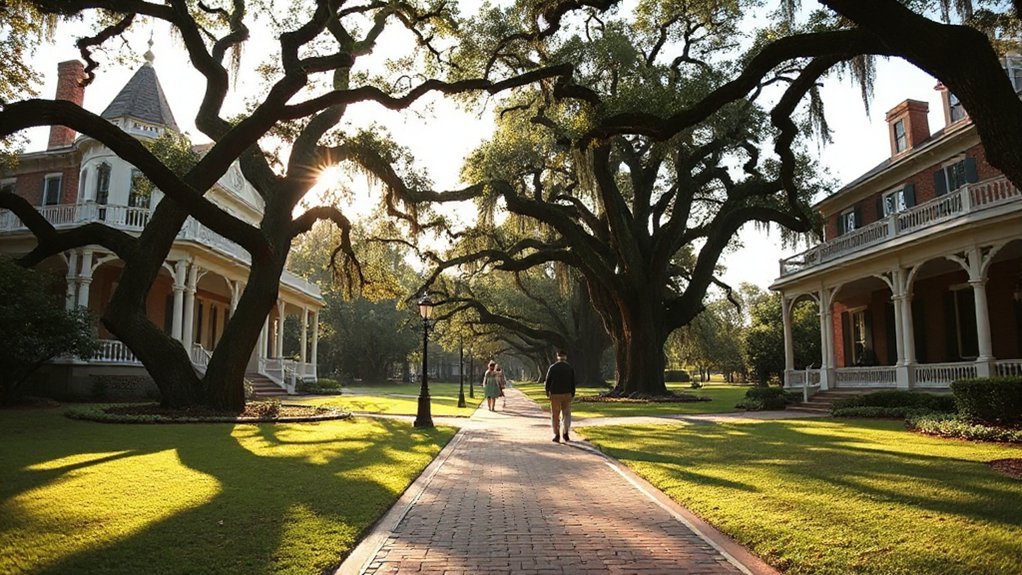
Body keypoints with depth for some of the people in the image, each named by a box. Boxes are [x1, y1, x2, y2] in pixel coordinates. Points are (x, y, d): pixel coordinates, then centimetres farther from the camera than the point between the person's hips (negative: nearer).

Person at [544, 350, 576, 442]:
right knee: (567, 414, 13)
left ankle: (557, 435, 5)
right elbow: (573, 383, 1)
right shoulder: (570, 368, -1)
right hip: (567, 394, 1)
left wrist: (547, 393, 13)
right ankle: (566, 433, 0)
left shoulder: (552, 368, -5)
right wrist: (572, 394, 10)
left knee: (555, 415, 8)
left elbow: (548, 381, -2)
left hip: (555, 394, -1)